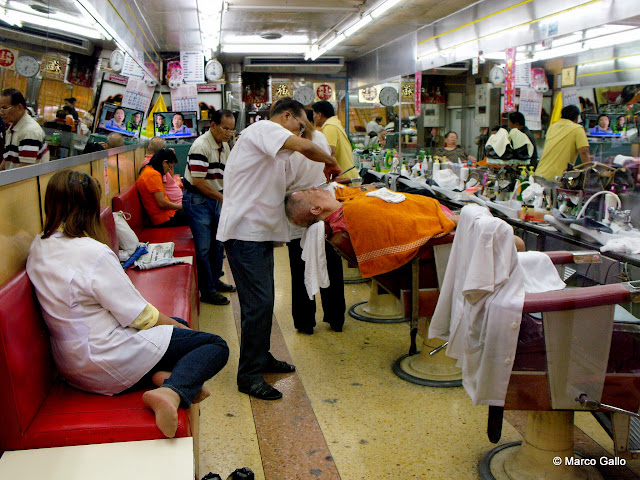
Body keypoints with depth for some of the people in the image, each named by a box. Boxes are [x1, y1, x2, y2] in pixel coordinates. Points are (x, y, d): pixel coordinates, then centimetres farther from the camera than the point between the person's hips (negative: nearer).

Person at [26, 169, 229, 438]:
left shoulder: (39, 246, 2)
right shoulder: (93, 253, -24)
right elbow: (139, 315, -19)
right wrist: (179, 326, -2)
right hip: (107, 362, -9)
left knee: (177, 324, 25)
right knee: (215, 345, -5)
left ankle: (161, 375, -1)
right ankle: (172, 391, -25)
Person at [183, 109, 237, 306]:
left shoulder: (225, 146, 9)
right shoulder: (200, 146, -19)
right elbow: (198, 181, -23)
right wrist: (224, 198, -19)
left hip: (216, 199, 9)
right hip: (197, 200, -8)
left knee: (218, 243, 15)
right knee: (203, 248, -4)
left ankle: (215, 280, 31)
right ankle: (207, 291, 5)